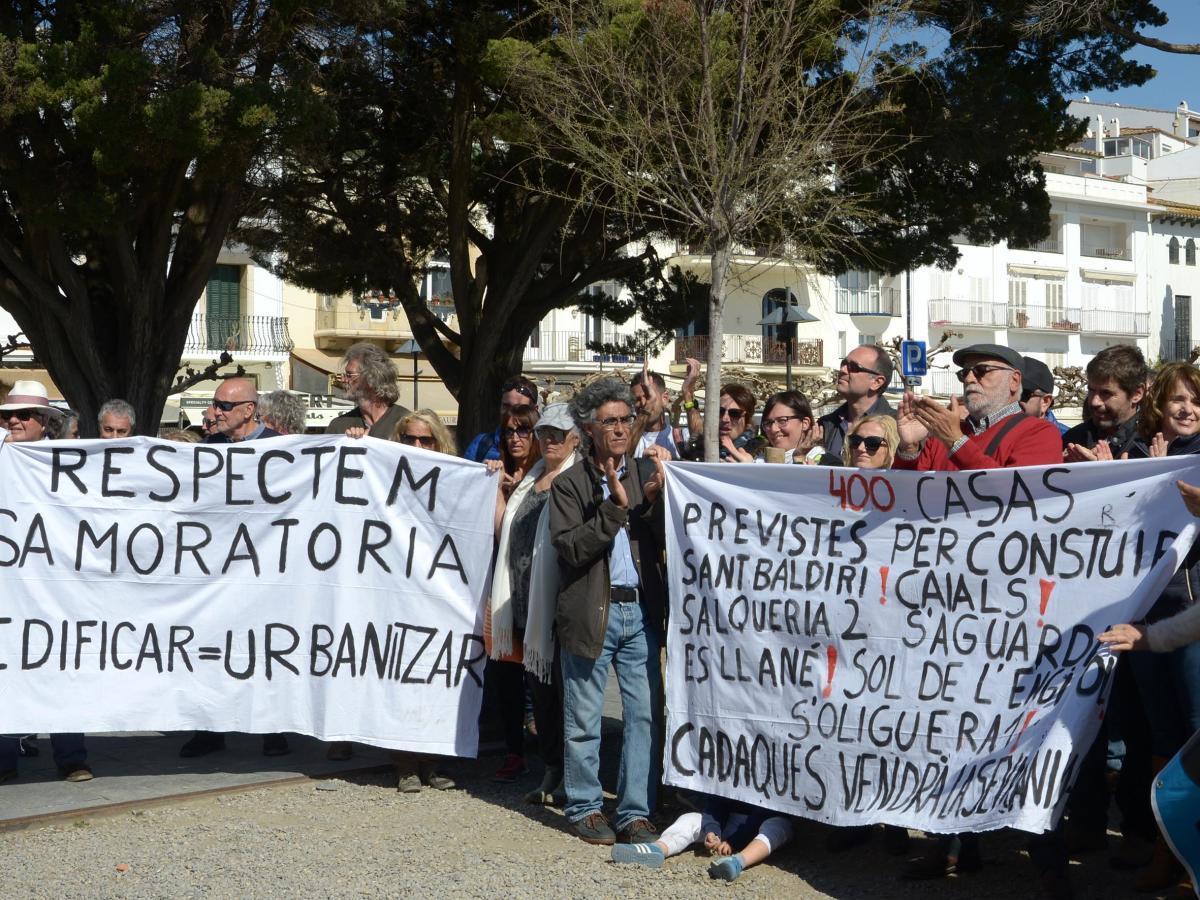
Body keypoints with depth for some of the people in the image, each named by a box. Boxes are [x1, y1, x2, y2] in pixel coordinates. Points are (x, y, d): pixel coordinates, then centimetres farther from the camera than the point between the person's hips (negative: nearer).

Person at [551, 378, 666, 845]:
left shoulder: (646, 473, 9)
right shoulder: (569, 484, -1)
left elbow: (667, 541, 5)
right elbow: (569, 548, -13)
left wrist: (653, 502, -12)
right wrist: (615, 505, -18)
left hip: (641, 609, 3)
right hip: (590, 611, -3)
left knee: (645, 714, 2)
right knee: (583, 719, 5)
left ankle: (635, 812, 10)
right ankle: (585, 807, 19)